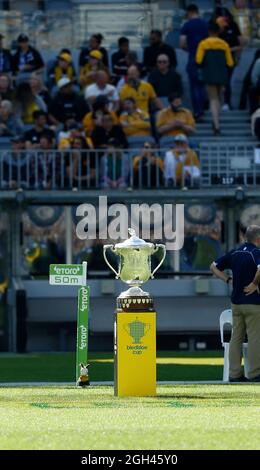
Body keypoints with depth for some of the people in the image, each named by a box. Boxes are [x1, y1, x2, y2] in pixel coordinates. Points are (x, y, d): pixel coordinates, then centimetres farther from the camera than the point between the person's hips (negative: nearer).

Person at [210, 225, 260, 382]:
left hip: (236, 303, 7)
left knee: (236, 338, 9)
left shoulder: (234, 253, 10)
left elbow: (214, 266, 16)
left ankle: (234, 373, 10)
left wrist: (228, 280, 11)